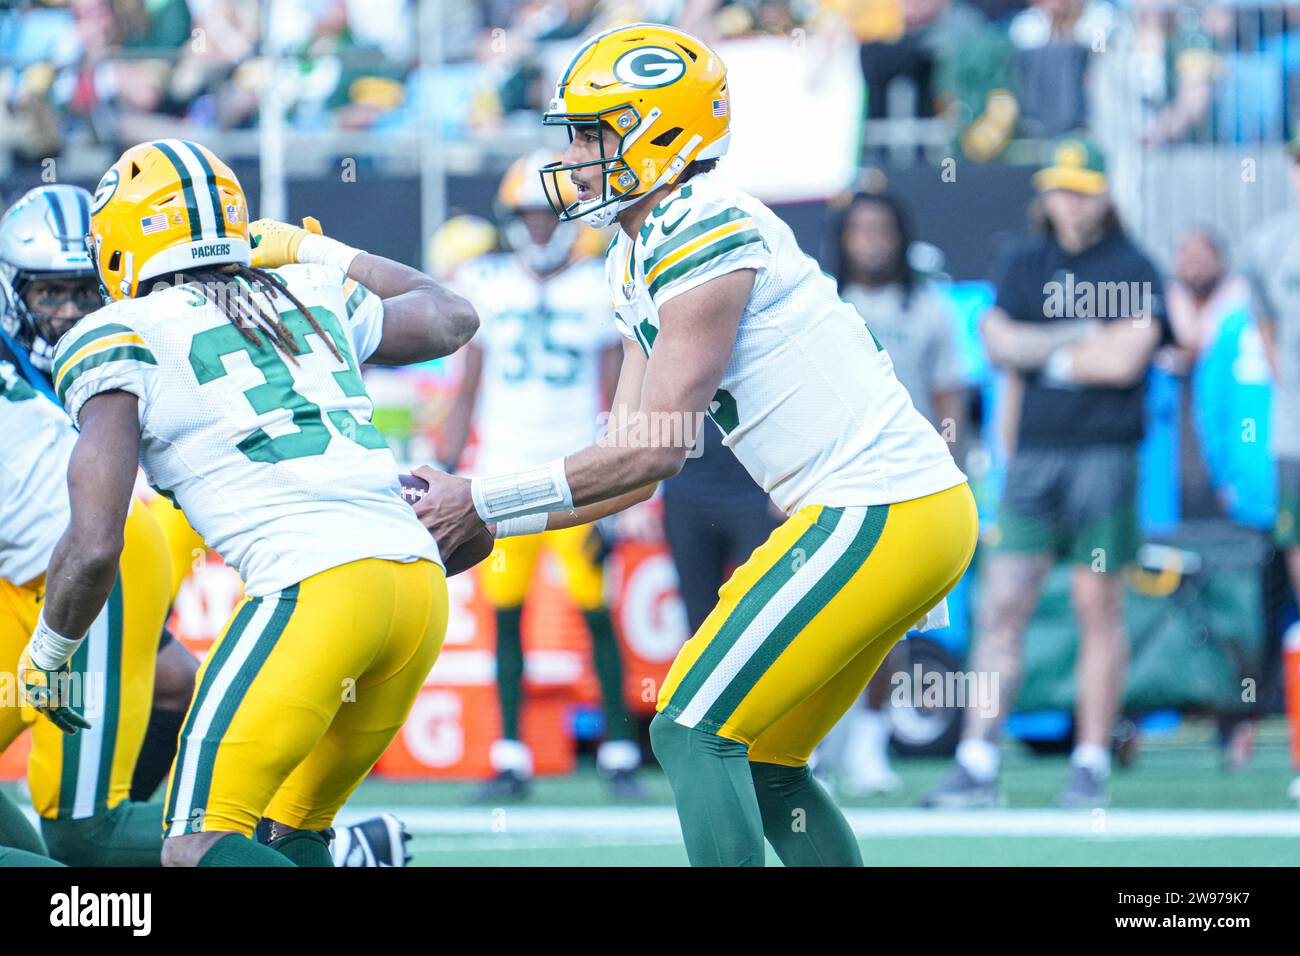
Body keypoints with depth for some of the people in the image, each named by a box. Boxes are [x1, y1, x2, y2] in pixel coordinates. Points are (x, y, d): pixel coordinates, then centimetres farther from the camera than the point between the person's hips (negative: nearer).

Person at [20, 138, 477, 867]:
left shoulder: (121, 342, 5)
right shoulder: (308, 296, 22)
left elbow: (95, 546, -2)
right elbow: (451, 316, 42)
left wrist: (47, 657, 16)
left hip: (315, 588, -7)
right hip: (424, 584, 7)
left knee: (198, 850, -5)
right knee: (292, 833, 20)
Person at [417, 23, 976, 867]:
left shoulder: (703, 232, -14)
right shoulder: (639, 261, 17)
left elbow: (654, 450, -15)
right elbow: (634, 461, 18)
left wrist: (484, 504, -10)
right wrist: (470, 520, 11)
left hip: (878, 513, -10)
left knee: (694, 733, -10)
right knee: (761, 765, 14)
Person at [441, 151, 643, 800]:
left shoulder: (600, 288, 3)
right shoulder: (487, 285, 7)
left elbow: (615, 398, 4)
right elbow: (469, 390, 12)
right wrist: (447, 474, 4)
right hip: (503, 473, 2)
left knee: (596, 612, -6)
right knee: (506, 613, 0)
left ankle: (619, 751, 2)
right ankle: (511, 758, 4)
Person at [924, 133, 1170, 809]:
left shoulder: (1133, 269, 2)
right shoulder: (1019, 265, 14)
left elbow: (1126, 359, -11)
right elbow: (1000, 342, -1)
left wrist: (1040, 353, -1)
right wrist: (1085, 337, -7)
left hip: (1103, 455, -3)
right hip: (1030, 455, 3)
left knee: (1099, 609, 0)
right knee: (1002, 606, -4)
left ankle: (1091, 763, 7)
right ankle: (976, 765, -6)